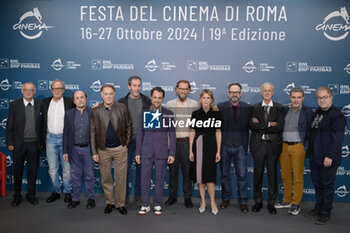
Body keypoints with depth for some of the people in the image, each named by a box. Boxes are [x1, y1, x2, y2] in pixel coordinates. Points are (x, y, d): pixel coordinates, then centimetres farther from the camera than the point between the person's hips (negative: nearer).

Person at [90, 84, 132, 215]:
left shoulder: (122, 108, 0)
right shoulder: (96, 111, 1)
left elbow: (128, 126, 7)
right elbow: (92, 132, 3)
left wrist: (127, 143, 2)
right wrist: (94, 152, 0)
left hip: (120, 149, -1)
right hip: (103, 150, 1)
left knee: (121, 178, 2)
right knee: (106, 178, 8)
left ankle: (121, 204, 16)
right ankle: (109, 203, 24)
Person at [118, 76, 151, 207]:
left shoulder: (147, 101, 3)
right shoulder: (121, 102, 2)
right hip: (127, 140, 0)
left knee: (141, 168, 7)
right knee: (125, 168, 5)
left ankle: (138, 196, 19)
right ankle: (124, 196, 19)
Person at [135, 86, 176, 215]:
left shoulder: (168, 114, 2)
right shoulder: (144, 113, 7)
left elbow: (172, 134, 2)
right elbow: (140, 133, 9)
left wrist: (172, 154, -4)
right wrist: (138, 152, 6)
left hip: (162, 152, -1)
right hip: (146, 151, 1)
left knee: (160, 179, 5)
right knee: (145, 179, 3)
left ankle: (157, 205, 19)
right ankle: (145, 205, 16)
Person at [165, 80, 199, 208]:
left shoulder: (194, 104, 5)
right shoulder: (169, 104, 6)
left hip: (188, 142, -1)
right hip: (173, 141, 1)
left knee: (187, 171, 4)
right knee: (173, 170, 8)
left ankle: (187, 197, 16)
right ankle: (172, 196, 22)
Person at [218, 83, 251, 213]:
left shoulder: (247, 108, 3)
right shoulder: (220, 107, 0)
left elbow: (247, 128, 4)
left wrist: (246, 146, 0)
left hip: (240, 146, 0)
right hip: (224, 146, 0)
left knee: (242, 175, 0)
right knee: (224, 174, 11)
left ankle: (243, 202, 13)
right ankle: (226, 199, 26)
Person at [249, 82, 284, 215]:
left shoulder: (279, 108, 4)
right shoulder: (255, 108, 6)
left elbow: (280, 126, -11)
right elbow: (251, 125, -10)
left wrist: (260, 125, -12)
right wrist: (269, 124, -16)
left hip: (273, 145, 0)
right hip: (258, 145, 1)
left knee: (272, 175, 5)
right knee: (258, 174, 8)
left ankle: (271, 203, 18)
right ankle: (258, 202, 21)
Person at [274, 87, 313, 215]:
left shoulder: (308, 112, -3)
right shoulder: (285, 111, 9)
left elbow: (310, 131, -4)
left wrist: (306, 147, -8)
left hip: (298, 147, -4)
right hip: (284, 146, 4)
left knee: (297, 176, 1)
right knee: (285, 175, 12)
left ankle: (296, 204, 13)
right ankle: (287, 200, 26)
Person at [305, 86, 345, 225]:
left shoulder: (336, 115, -13)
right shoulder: (317, 112, 12)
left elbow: (337, 138, -18)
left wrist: (330, 156, -21)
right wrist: (310, 151, 16)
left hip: (328, 158, -8)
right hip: (315, 156, 8)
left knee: (327, 185, 4)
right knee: (317, 183, 16)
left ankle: (325, 214, 15)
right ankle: (318, 208, 30)